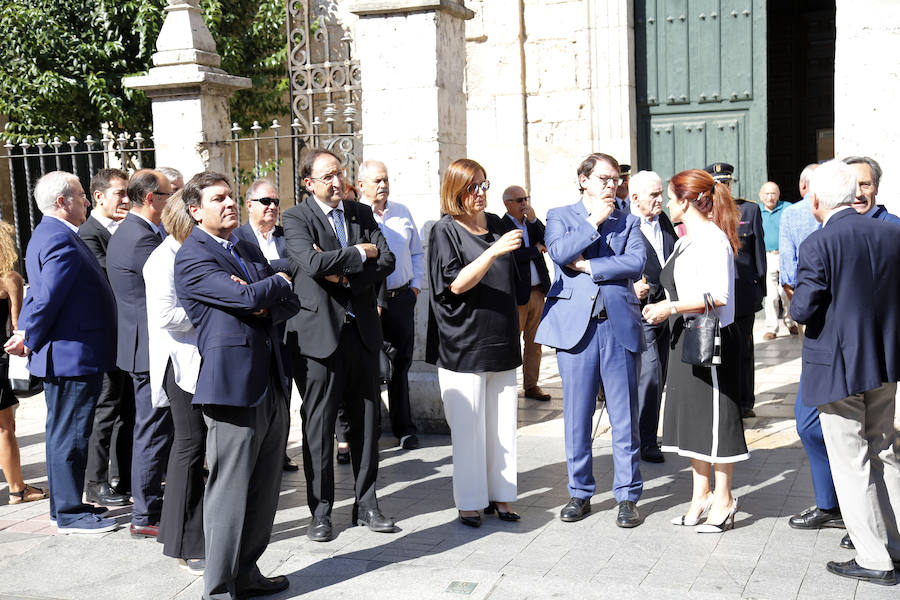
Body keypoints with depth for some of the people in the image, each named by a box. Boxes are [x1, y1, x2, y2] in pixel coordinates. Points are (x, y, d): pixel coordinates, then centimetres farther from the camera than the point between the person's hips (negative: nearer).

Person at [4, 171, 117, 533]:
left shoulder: (48, 234, 15)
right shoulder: (61, 241, -20)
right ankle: (69, 514, 8)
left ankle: (64, 505, 28)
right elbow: (47, 298, -23)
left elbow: (39, 293, 18)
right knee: (70, 436, -2)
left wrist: (26, 334, 13)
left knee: (63, 433, 17)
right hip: (73, 356, -11)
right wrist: (31, 341, -11)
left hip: (63, 356, 11)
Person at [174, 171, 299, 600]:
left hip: (271, 385, 8)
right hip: (232, 387, -8)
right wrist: (278, 282, 1)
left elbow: (290, 303, 14)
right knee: (228, 495, -2)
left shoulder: (250, 251, 19)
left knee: (264, 492, 13)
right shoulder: (191, 257, -7)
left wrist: (265, 307, -8)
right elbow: (246, 297, -19)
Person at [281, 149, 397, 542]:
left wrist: (345, 274, -12)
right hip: (319, 331, -4)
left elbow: (386, 261, 1)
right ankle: (320, 512, 14)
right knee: (318, 425, 2)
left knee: (366, 421, 10)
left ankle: (366, 505, 22)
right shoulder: (296, 219, -3)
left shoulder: (362, 213, 12)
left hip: (362, 331, 5)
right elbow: (313, 263, -20)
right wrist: (360, 252, -9)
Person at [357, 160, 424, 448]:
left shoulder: (402, 213, 11)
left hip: (402, 298, 4)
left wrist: (416, 286, 9)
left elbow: (417, 253, 21)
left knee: (401, 364, 11)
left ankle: (404, 428, 22)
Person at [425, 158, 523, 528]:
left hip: (501, 341, 6)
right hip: (464, 344, -5)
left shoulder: (495, 224, 14)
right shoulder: (445, 230, -4)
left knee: (502, 422, 6)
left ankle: (500, 495, 16)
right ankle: (470, 501, 7)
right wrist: (493, 251, -25)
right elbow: (456, 284, -16)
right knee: (468, 425, -3)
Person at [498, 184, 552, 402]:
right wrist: (535, 249, -7)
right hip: (517, 294, -6)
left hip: (538, 292, 7)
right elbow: (510, 257, -19)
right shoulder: (500, 226, -9)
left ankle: (531, 385, 20)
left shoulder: (532, 223, 12)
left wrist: (533, 219, -9)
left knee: (534, 343, 11)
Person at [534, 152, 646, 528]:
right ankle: (580, 493, 18)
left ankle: (627, 496, 14)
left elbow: (637, 263, -4)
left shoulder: (628, 222, 15)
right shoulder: (560, 216, 12)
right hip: (575, 325, -1)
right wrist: (594, 222, -6)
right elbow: (559, 252, -10)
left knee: (625, 417, 3)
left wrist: (588, 266, -8)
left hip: (620, 325, 1)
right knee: (576, 416, 5)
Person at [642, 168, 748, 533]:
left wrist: (671, 307, -20)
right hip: (686, 337, 10)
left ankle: (723, 499, 11)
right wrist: (662, 307, 12)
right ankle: (701, 495, 24)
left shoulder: (712, 239, -15)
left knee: (713, 416, -1)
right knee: (692, 416, 13)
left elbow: (717, 296, -22)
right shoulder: (686, 240, 15)